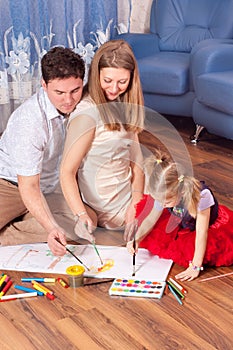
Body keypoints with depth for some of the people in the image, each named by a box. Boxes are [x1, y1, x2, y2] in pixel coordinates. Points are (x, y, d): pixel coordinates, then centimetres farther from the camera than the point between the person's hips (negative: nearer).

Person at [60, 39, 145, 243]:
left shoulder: (123, 106, 3)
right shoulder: (88, 114, -22)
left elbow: (135, 157, 1)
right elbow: (67, 172, -24)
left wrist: (136, 201, -12)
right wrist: (81, 215, -37)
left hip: (129, 201, 7)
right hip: (110, 213, -7)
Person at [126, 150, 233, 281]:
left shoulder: (201, 195, -41)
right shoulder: (164, 195, -25)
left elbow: (201, 233, -36)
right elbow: (150, 219, -10)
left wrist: (196, 266, -35)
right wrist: (137, 239, -26)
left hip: (212, 225, -5)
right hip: (184, 225, 5)